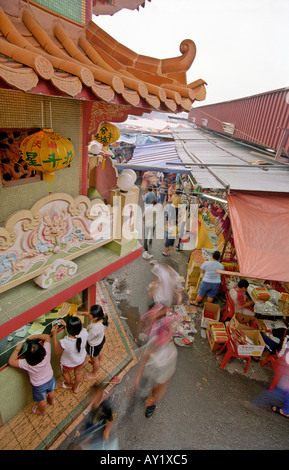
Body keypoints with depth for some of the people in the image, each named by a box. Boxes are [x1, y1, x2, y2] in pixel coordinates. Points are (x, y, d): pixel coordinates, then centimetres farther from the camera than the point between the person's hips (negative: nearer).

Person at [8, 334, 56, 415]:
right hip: (50, 378, 3)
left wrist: (17, 349, -26)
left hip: (39, 385, -2)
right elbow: (47, 336, -28)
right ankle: (52, 401, 64)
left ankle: (42, 411, 57)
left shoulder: (27, 364, -41)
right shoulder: (46, 353, -35)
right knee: (51, 391, 35)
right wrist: (33, 336, -27)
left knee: (42, 400, 29)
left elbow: (11, 361, -33)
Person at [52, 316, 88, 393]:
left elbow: (57, 351, -20)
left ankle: (69, 385, 62)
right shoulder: (84, 333, -35)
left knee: (65, 371, 35)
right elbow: (78, 329, -9)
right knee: (78, 373, 34)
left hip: (68, 364, -2)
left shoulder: (64, 342, -44)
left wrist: (54, 335, -22)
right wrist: (66, 325, -9)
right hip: (81, 359, 3)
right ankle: (75, 387, 62)